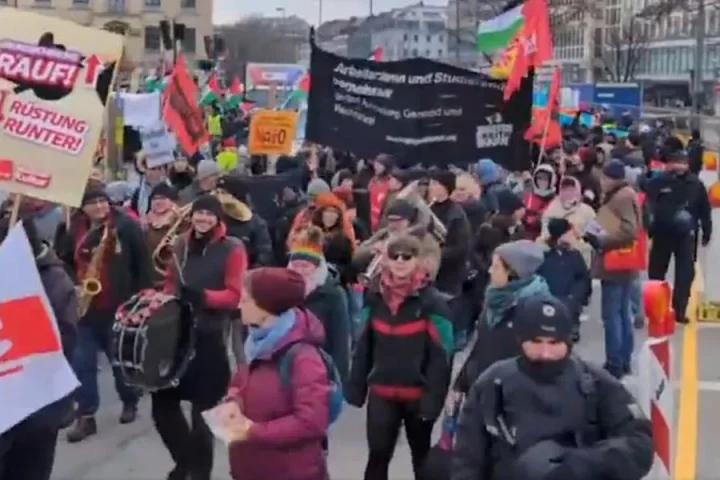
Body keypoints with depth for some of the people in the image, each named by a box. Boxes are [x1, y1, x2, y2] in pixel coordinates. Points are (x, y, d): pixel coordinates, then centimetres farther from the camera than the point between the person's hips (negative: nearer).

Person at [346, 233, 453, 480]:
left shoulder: (431, 301, -10)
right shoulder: (375, 296, 3)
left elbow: (442, 355, -13)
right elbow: (364, 346, 8)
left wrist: (433, 397, -18)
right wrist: (356, 386, 4)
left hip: (418, 393, -3)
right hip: (381, 392, 3)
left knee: (422, 455, 16)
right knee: (377, 454, 2)